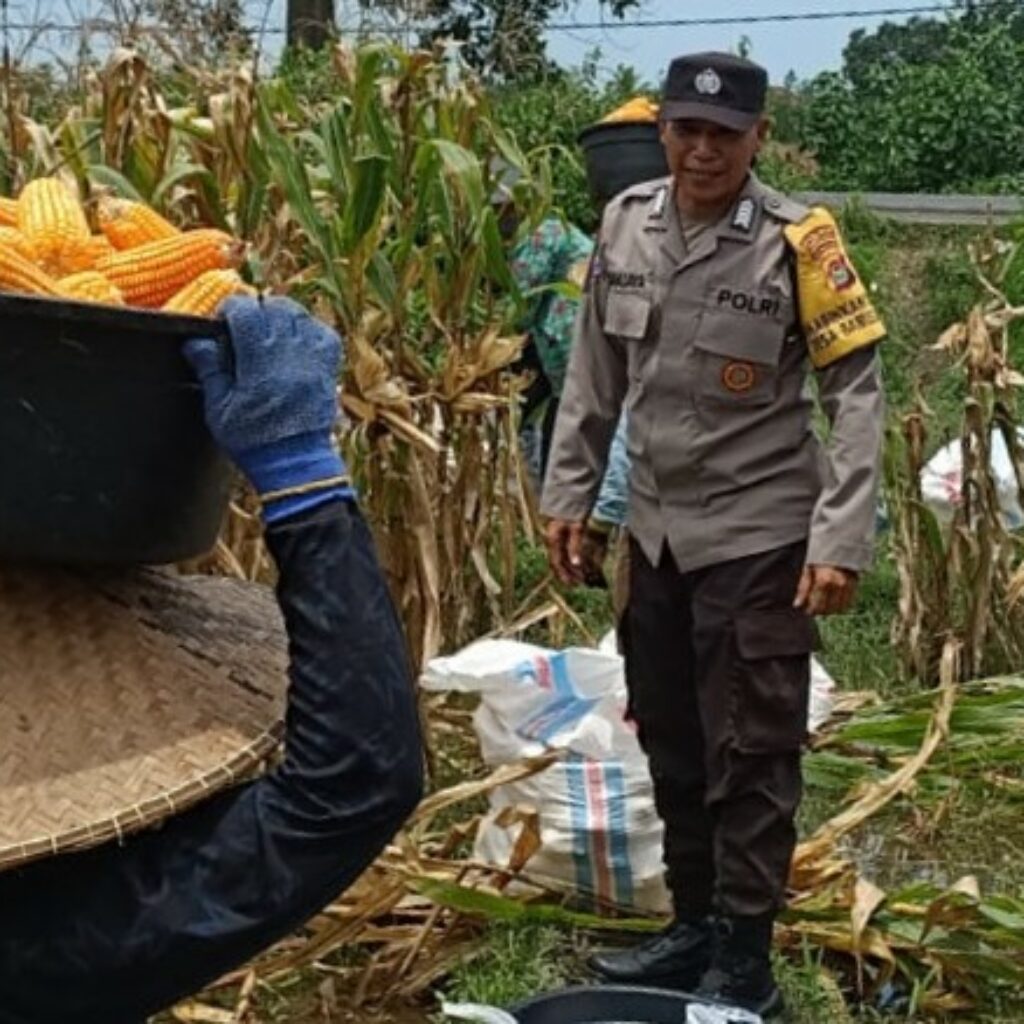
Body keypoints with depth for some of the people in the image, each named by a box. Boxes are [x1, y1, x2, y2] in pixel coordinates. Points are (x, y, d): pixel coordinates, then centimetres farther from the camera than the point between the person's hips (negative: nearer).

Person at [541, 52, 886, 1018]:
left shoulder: (796, 241, -14)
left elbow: (857, 393, -13)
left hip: (757, 534, -6)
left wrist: (841, 540, -19)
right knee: (670, 741, 15)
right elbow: (594, 374, 10)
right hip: (656, 528, 6)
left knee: (750, 754, 1)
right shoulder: (625, 223, 1)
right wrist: (567, 493, 8)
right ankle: (695, 925, 32)